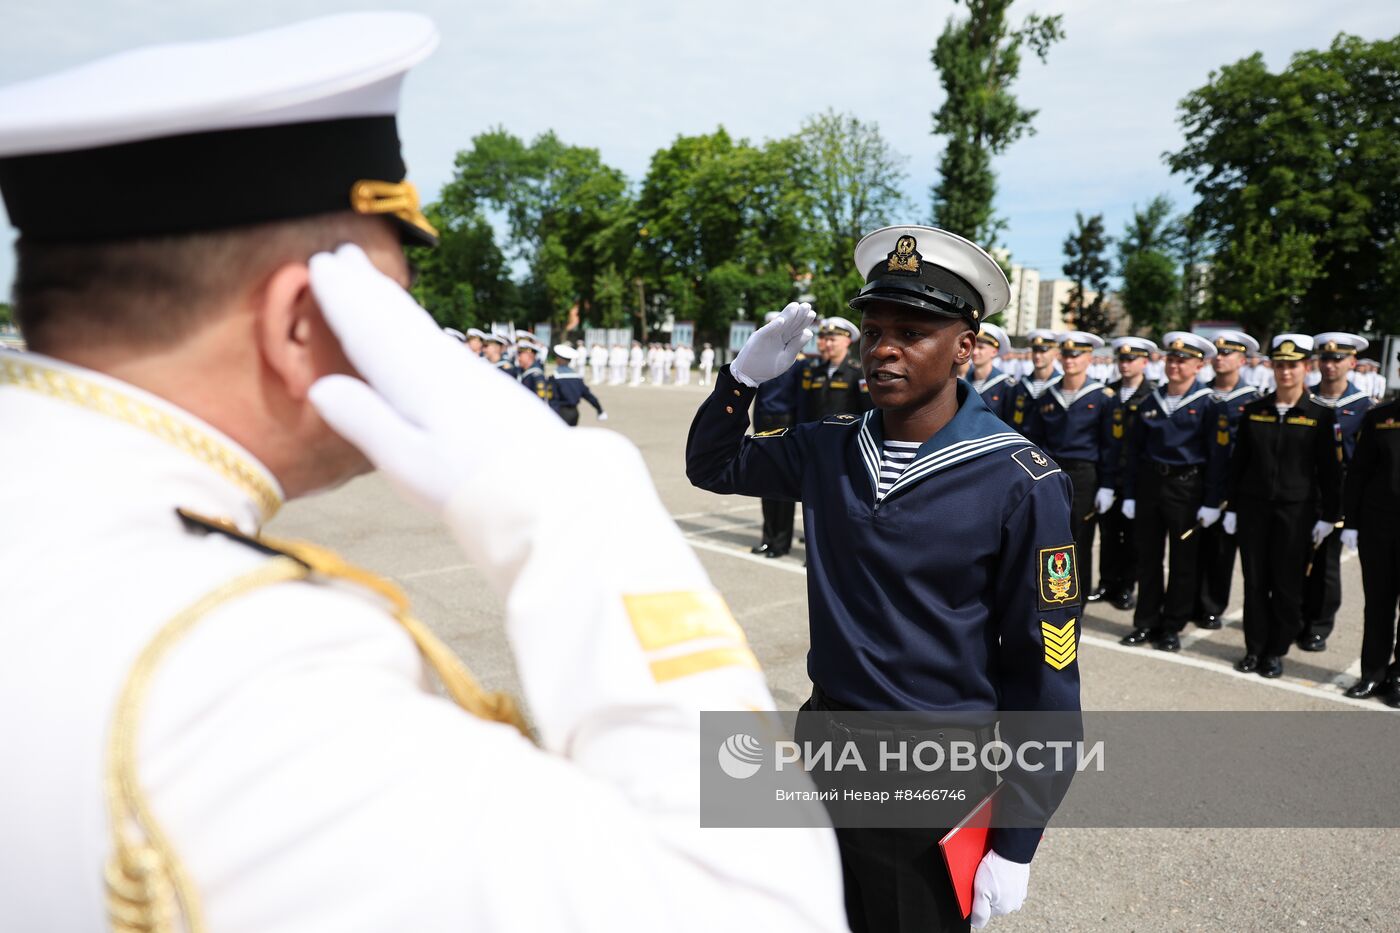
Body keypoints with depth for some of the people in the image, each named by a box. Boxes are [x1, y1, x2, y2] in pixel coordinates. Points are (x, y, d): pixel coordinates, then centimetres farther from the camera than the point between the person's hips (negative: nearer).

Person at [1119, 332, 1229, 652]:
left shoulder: (1207, 405, -5)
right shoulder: (1151, 402, 8)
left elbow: (1218, 456, -8)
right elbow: (1134, 450, 9)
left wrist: (1211, 503, -12)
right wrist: (1129, 494, 5)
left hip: (1186, 486, -4)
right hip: (1149, 483, 4)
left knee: (1183, 561, 6)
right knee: (1148, 558, 9)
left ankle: (1172, 627, 16)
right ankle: (1146, 622, 19)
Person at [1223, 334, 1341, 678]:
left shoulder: (1320, 415, -3)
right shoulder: (1254, 410, 4)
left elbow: (1330, 469, -1)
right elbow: (1238, 462, 8)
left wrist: (1328, 517, -4)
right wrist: (1232, 508, 6)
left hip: (1296, 510, -2)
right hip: (1253, 507, 2)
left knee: (1287, 585, 5)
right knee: (1255, 582, 7)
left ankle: (1276, 652, 18)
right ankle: (1255, 648, 18)